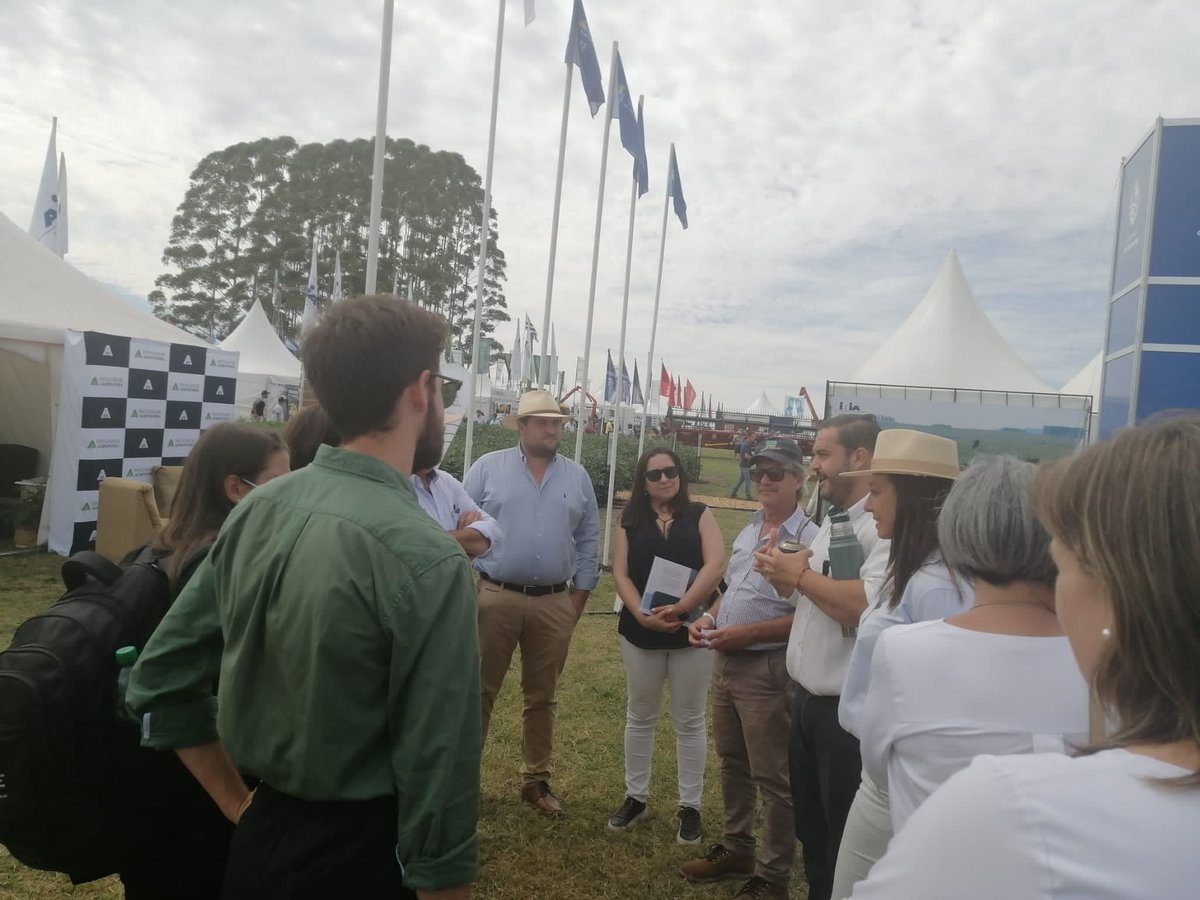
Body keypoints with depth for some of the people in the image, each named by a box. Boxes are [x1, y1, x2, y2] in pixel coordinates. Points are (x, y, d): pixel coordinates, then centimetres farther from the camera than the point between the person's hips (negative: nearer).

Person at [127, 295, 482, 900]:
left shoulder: (257, 510, -3)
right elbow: (437, 778, -23)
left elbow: (159, 681, 5)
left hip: (261, 837, 6)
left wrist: (241, 807, 11)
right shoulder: (427, 558, -24)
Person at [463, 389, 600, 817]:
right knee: (479, 691, 7)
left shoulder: (577, 476, 6)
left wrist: (579, 595, 6)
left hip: (555, 603, 3)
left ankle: (535, 780, 28)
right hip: (496, 598, -2)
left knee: (542, 697, 14)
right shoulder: (488, 467, -2)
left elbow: (588, 541, 9)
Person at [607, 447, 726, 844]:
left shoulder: (699, 515, 1)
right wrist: (643, 614, -18)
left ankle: (690, 806, 21)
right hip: (640, 632, 2)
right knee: (640, 717, 14)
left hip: (692, 631, -1)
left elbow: (715, 565, -12)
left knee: (689, 721, 9)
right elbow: (620, 574, -3)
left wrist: (680, 608, -21)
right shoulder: (630, 521, 4)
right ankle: (635, 797, 29)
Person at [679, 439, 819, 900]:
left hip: (766, 669, -8)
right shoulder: (747, 532, 12)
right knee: (732, 763, 21)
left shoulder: (808, 538, -17)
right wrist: (709, 618, 3)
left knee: (772, 777, 6)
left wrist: (747, 633, -22)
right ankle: (735, 847, 38)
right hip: (725, 662, 9)